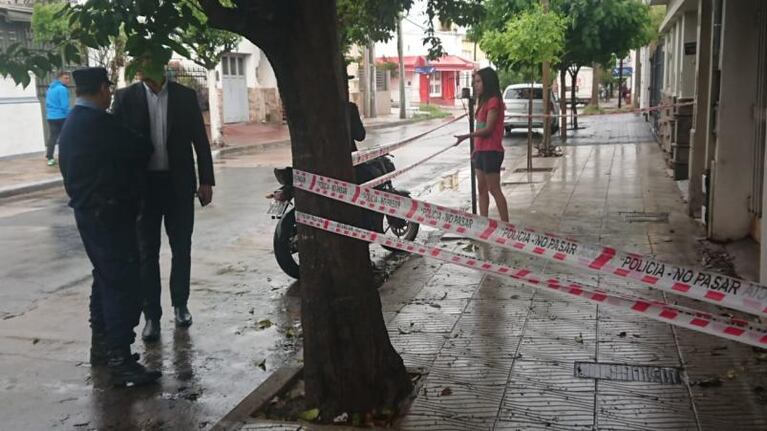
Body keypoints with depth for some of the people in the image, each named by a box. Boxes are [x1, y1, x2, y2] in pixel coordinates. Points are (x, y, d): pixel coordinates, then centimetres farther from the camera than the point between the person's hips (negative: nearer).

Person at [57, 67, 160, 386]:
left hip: (88, 211, 10)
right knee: (123, 283, -7)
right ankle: (119, 360, -6)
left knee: (106, 278, 18)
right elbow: (140, 151, -11)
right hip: (108, 214, -10)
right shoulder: (99, 123, -18)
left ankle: (101, 345, 27)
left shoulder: (71, 124, 13)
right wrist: (146, 147, 10)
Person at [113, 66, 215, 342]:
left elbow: (200, 141, 4)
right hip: (142, 185, 0)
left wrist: (206, 181, 1)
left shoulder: (185, 96, 1)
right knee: (147, 252, 4)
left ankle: (180, 304, 28)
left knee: (182, 248, 10)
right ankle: (151, 315, 12)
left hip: (179, 184, 1)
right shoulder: (126, 97, -1)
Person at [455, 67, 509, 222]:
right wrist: (476, 149, 13)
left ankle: (506, 225, -1)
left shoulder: (494, 101, -13)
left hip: (491, 151, -10)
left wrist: (466, 136, -24)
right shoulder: (484, 102, 16)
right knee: (482, 189, 10)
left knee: (494, 189, -6)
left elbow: (488, 129, -19)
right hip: (481, 151, 10)